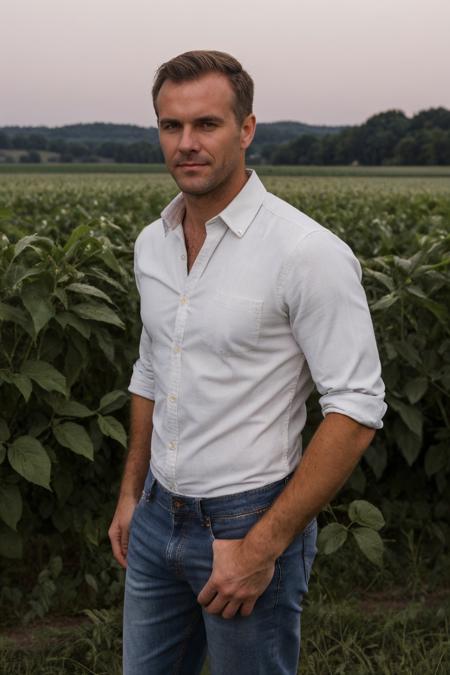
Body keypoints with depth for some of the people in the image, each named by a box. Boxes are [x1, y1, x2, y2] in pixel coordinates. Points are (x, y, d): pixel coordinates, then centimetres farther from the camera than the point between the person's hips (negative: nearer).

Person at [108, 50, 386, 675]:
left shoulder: (308, 253, -19)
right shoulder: (152, 244, 4)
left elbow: (356, 411, -20)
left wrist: (262, 546, -20)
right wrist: (132, 493, 16)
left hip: (248, 521, -6)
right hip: (158, 514, 7)